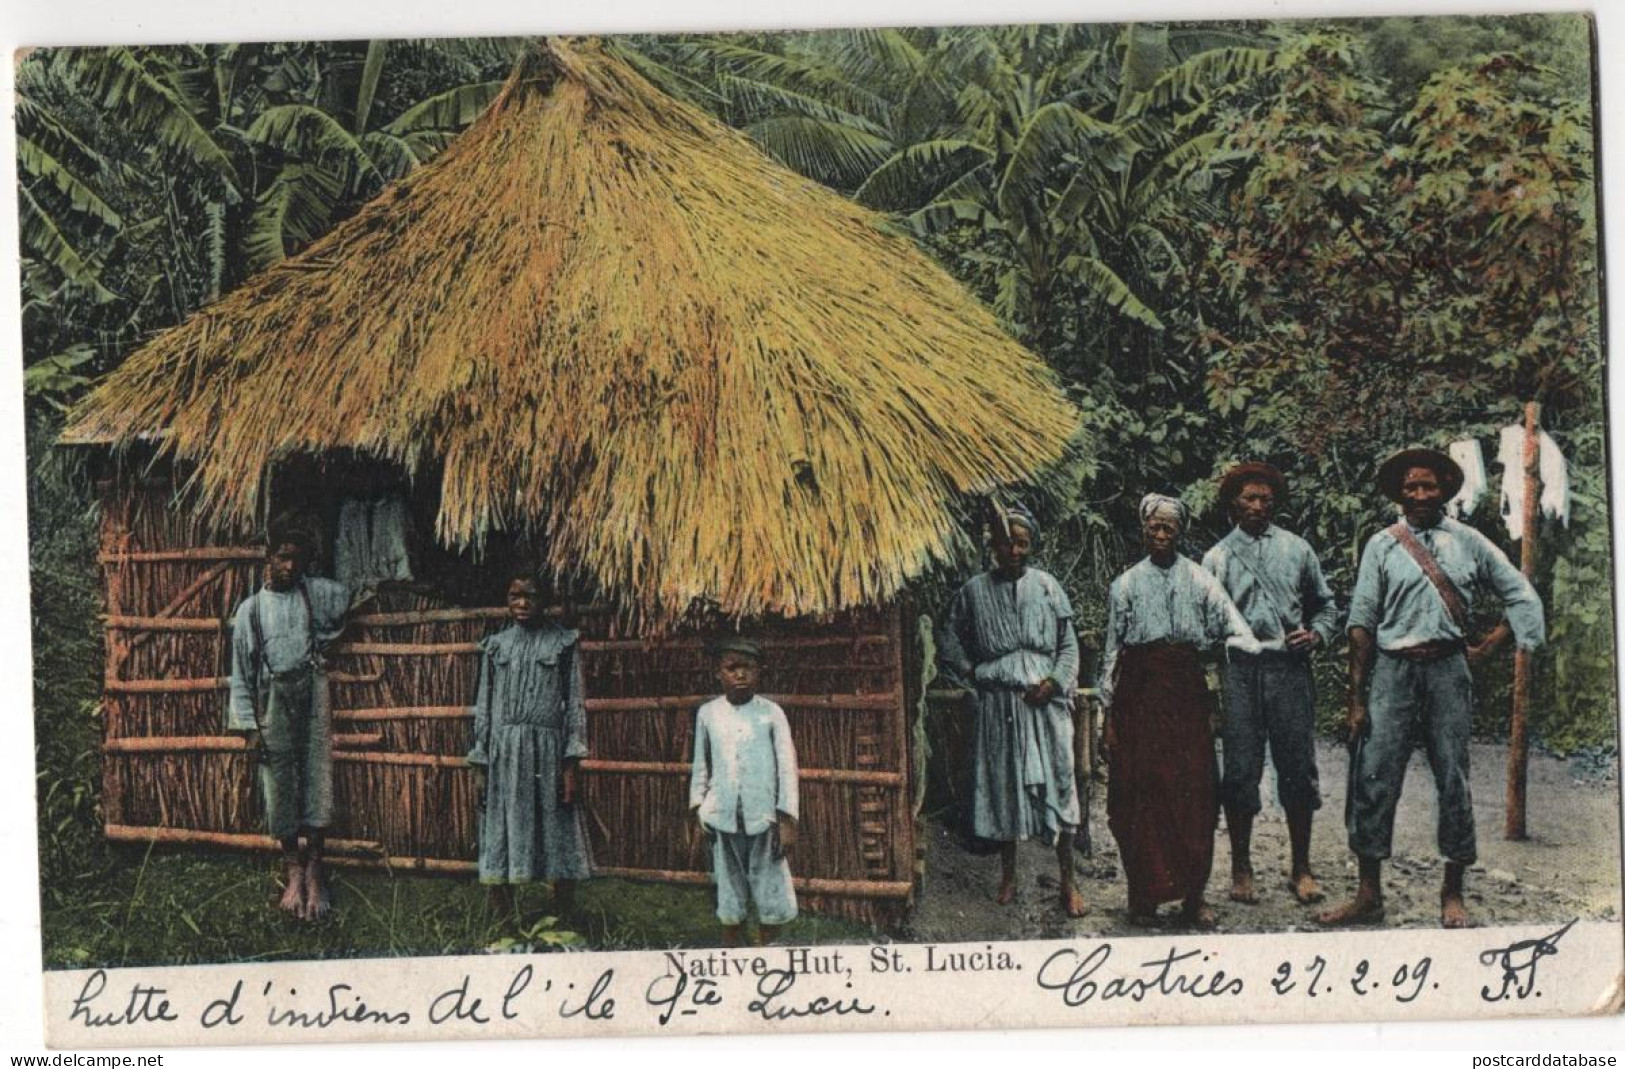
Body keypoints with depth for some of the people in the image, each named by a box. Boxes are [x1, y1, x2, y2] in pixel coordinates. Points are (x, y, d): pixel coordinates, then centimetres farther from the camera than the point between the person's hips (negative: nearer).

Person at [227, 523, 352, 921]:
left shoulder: (315, 593, 8)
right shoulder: (251, 608, 6)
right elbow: (240, 672, 5)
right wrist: (249, 725, -2)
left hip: (311, 692, 0)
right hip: (273, 697, 0)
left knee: (317, 774, -5)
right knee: (279, 783, 0)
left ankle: (313, 865, 1)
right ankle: (294, 867, 11)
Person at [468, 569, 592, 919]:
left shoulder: (564, 642, 3)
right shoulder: (495, 646, 11)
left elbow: (576, 704, 0)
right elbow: (483, 707, 12)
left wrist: (572, 763, -7)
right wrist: (479, 765, 6)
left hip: (548, 752, -2)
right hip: (503, 754, 2)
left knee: (558, 835, 0)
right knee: (501, 836, 3)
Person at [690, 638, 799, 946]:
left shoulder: (771, 713, -2)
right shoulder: (708, 713, 4)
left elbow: (787, 767, -2)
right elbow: (701, 765, 13)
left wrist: (787, 819, -6)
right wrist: (697, 807, 8)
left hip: (763, 817, -1)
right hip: (722, 817, 2)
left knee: (772, 899, 0)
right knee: (729, 897, 9)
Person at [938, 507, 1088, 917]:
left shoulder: (1046, 586, 4)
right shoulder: (974, 591, 4)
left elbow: (1069, 644, 5)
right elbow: (950, 645, 13)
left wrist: (1054, 682, -9)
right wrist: (973, 675, 1)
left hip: (1045, 700, -1)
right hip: (998, 705, 1)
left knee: (1057, 782, -3)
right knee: (1002, 784, 6)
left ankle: (1068, 881, 2)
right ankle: (1007, 875, 21)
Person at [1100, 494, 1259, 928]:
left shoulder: (1199, 580, 9)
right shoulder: (1126, 584, 9)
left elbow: (1232, 625, -1)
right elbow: (1112, 648, 8)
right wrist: (1109, 710, 4)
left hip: (1186, 690, 1)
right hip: (1140, 692, -1)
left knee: (1195, 791, -2)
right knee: (1140, 791, -2)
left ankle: (1193, 895, 6)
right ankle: (1144, 895, 7)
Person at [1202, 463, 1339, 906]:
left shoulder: (1297, 549, 13)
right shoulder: (1217, 557, 9)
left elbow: (1326, 603, 19)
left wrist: (1317, 634, -1)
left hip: (1290, 667, 1)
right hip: (1240, 671, -1)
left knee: (1298, 767, 1)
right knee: (1240, 770, 0)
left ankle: (1301, 870, 12)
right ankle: (1241, 868, 12)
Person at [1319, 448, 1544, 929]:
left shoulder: (1467, 542, 9)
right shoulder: (1383, 545, 5)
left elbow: (1519, 592, 16)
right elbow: (1362, 620, 1)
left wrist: (1491, 643, 4)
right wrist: (1356, 697, -4)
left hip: (1448, 669, 1)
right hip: (1393, 669, -1)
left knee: (1453, 781, 2)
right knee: (1373, 778, -5)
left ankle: (1452, 895, 13)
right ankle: (1368, 895, 4)